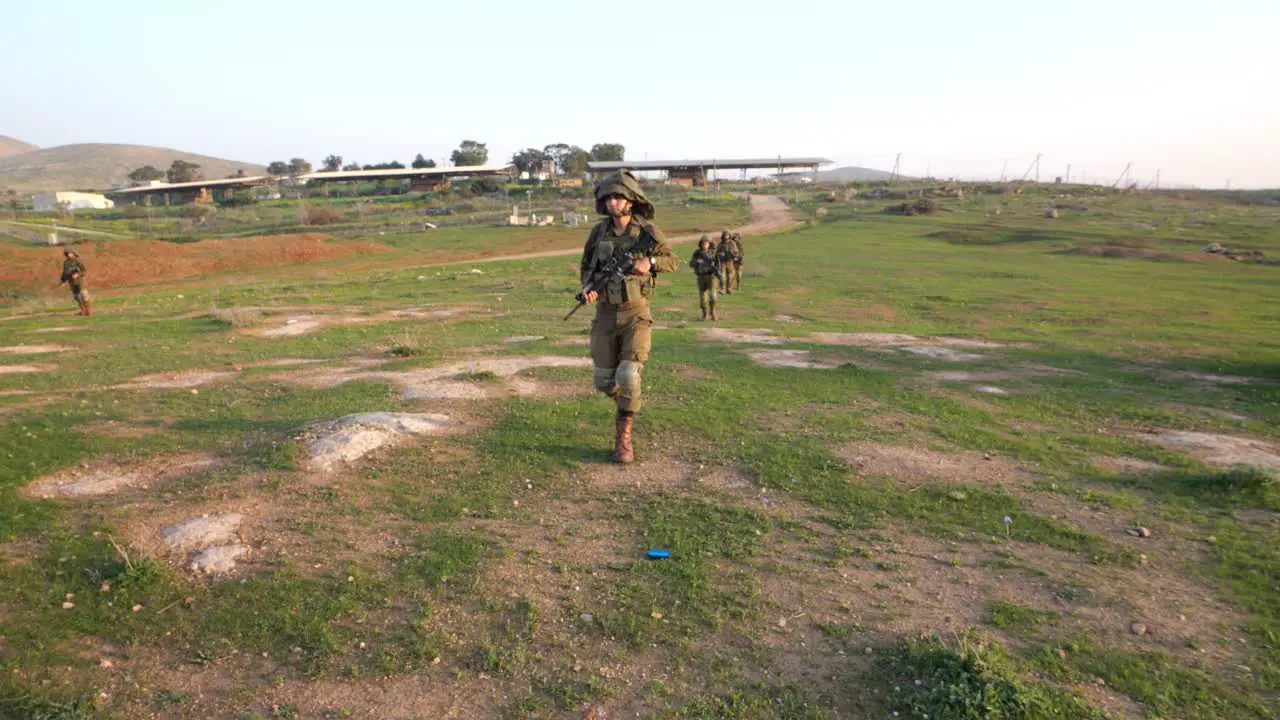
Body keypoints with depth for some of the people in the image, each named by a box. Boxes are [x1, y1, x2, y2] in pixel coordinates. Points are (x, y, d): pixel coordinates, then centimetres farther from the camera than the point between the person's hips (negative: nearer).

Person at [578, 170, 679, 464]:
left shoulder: (646, 230, -7)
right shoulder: (599, 231, 1)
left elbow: (673, 262, 2)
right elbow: (586, 267, 12)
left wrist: (650, 262, -21)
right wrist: (588, 287, -12)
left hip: (636, 315, -3)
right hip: (605, 315, 3)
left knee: (628, 377, -18)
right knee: (604, 381, 5)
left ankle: (623, 438, 0)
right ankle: (626, 402, 41)